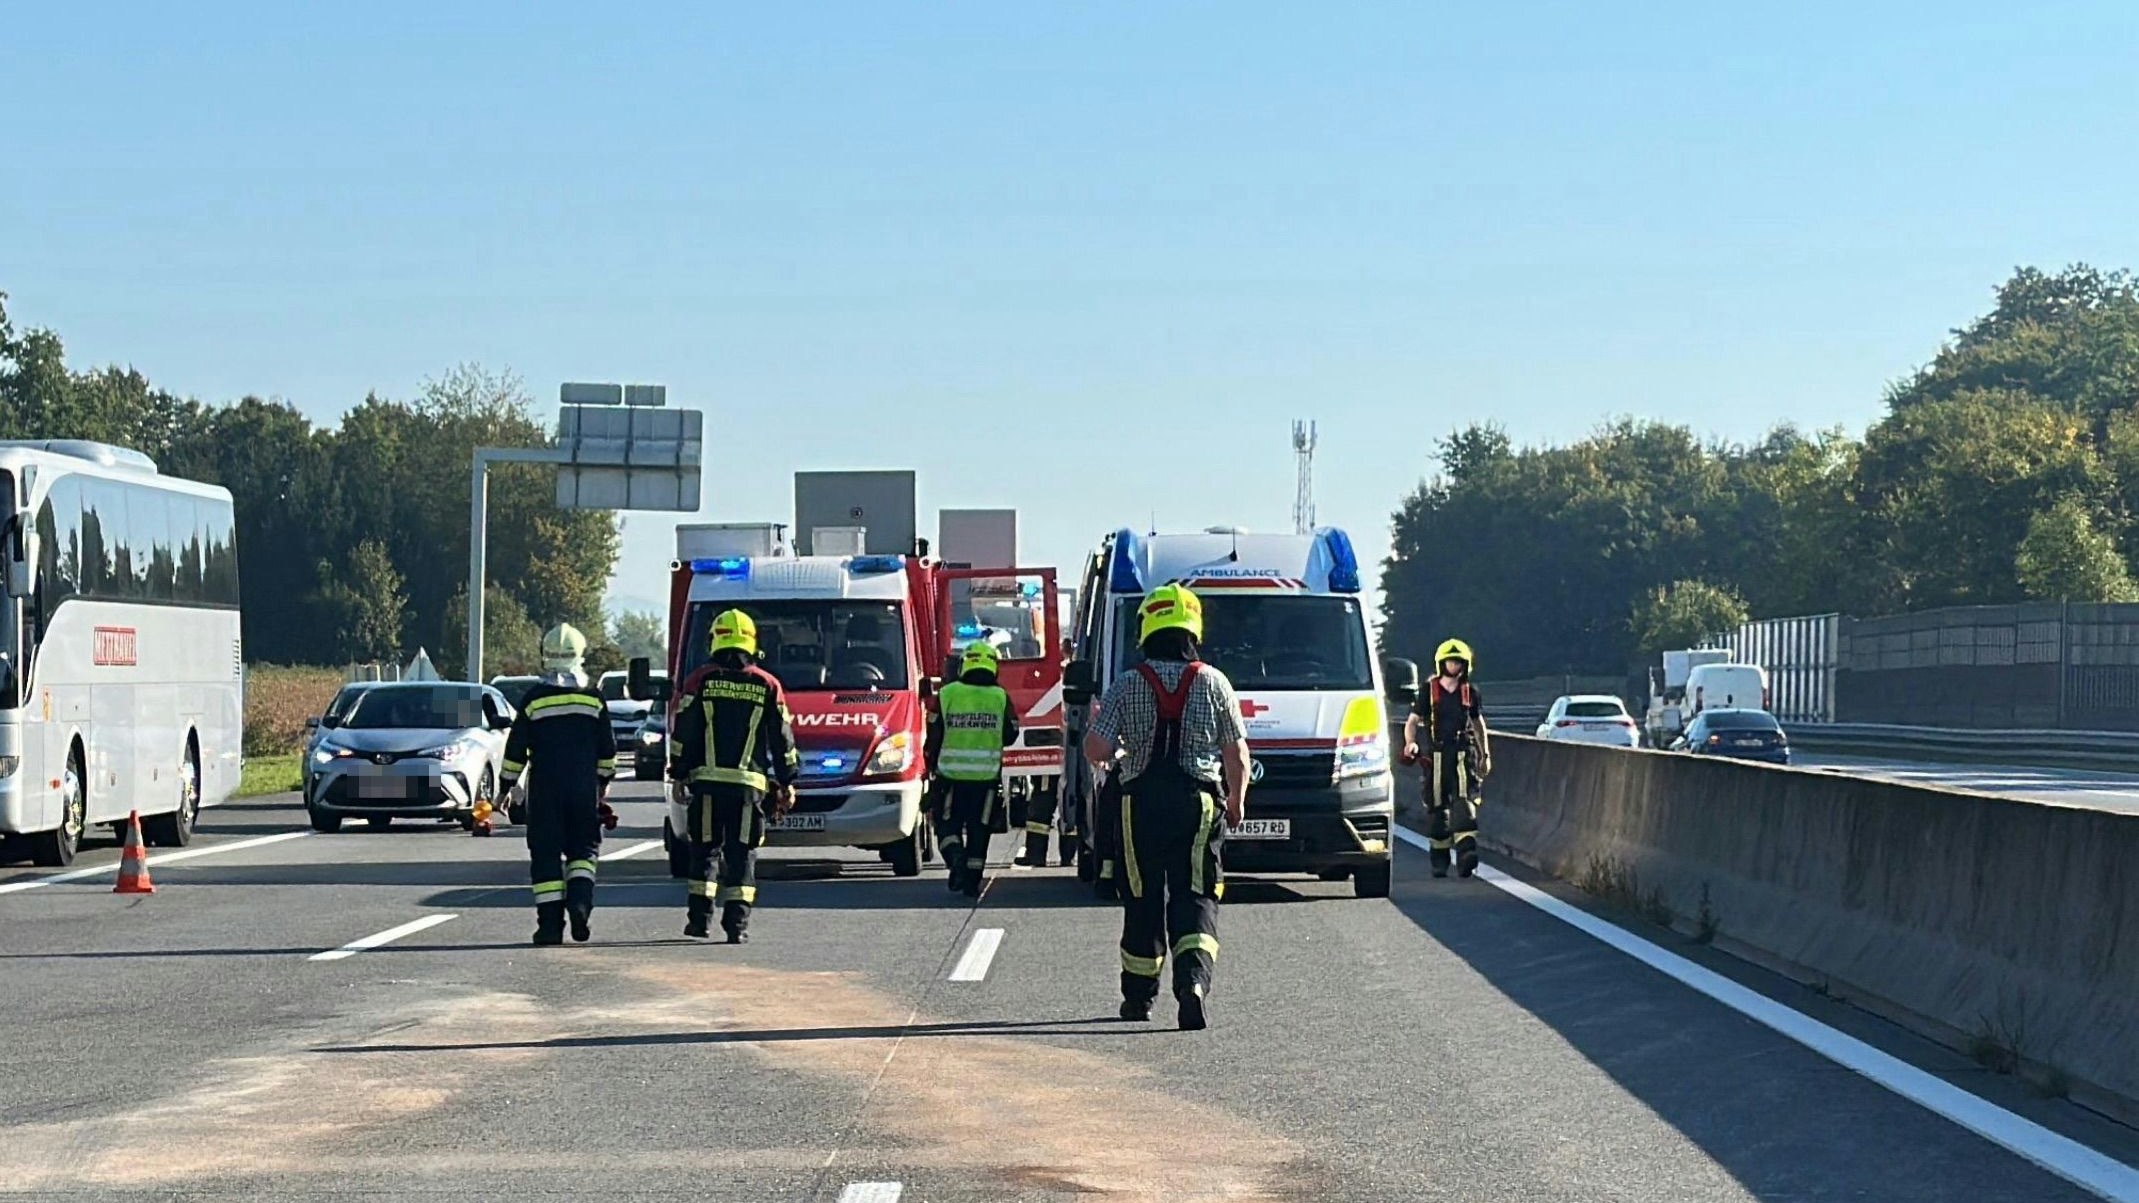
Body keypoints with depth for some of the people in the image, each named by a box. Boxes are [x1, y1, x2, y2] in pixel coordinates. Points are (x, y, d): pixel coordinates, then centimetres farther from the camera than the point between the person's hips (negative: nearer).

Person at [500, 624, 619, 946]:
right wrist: (604, 784, 22)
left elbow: (516, 750, 0)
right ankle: (580, 901, -12)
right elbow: (607, 751, 9)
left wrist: (507, 786, 10)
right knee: (583, 848, 13)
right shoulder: (593, 699, 2)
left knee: (546, 855, 3)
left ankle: (550, 924, -2)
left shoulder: (534, 699, -3)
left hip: (544, 789, -1)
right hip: (584, 788, 1)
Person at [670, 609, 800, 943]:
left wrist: (678, 772, 11)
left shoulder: (699, 681, 2)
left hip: (706, 780, 0)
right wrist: (786, 782, 16)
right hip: (750, 784, 0)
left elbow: (681, 734, 3)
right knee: (742, 854, 3)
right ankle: (737, 922, -4)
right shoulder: (767, 686, 5)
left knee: (705, 850, 9)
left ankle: (700, 917, 7)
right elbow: (782, 739, 9)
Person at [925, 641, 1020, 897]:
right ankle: (972, 881, 10)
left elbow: (934, 734, 0)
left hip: (951, 773, -1)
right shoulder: (1000, 697, -2)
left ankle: (956, 860, -15)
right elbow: (1010, 735, 6)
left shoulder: (947, 694, -4)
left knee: (948, 825, 10)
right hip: (987, 775, 1)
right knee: (979, 829, 9)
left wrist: (932, 765, 14)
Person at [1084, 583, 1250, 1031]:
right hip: (1199, 803, 0)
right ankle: (1194, 976, -24)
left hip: (1141, 803, 1)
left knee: (1143, 900, 12)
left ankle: (1139, 994, 23)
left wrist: (1119, 756, 15)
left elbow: (1096, 748, -8)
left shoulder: (1127, 686, 0)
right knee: (1195, 898, 0)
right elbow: (1237, 755, 4)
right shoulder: (1213, 683, 2)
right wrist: (1236, 801, 19)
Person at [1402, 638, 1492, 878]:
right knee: (1437, 807, 4)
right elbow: (1413, 720, 3)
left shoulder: (1470, 691, 9)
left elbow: (1479, 724, 21)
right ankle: (1439, 861, 14)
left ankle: (1466, 853, -27)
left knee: (1464, 802, -16)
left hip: (1464, 755, 0)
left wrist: (1486, 755, 21)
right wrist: (1410, 742, -16)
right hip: (1437, 754, 0)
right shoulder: (1429, 690, 4)